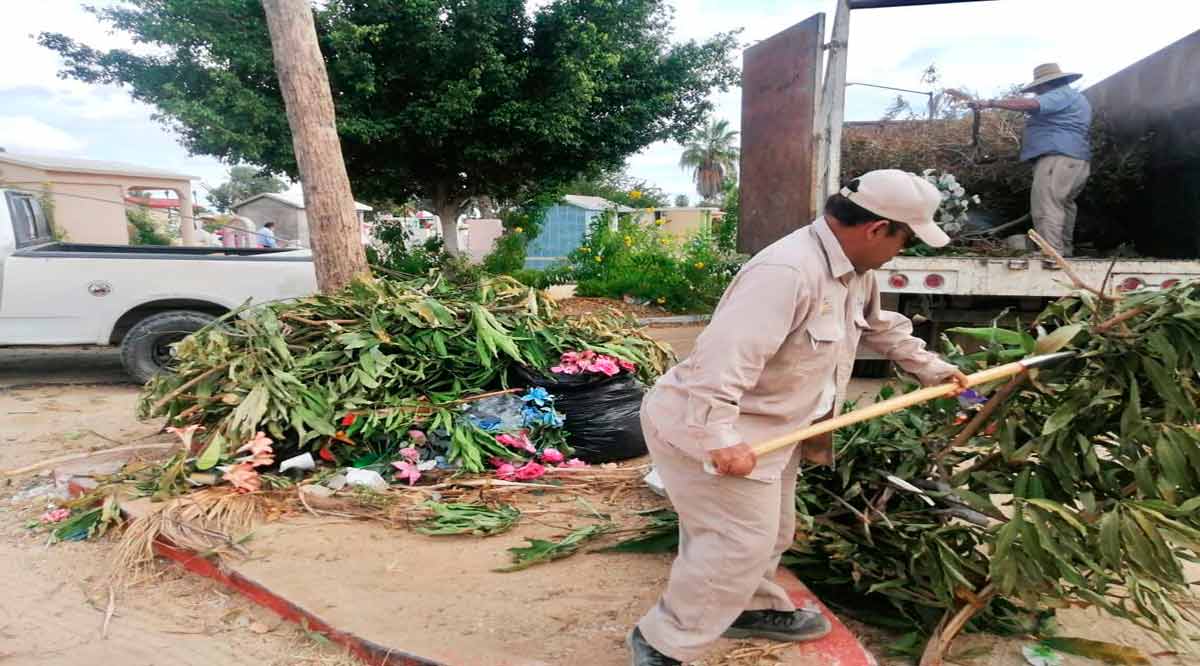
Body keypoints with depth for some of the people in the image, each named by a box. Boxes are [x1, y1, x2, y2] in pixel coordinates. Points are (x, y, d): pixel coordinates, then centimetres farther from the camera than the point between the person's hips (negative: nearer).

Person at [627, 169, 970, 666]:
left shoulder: (854, 270, 5)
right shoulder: (787, 272, -30)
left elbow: (883, 327, 26)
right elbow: (722, 358, -37)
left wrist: (931, 368, 32)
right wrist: (721, 439, -38)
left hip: (768, 426, 10)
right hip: (706, 424, -10)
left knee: (770, 532, 23)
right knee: (740, 542, -6)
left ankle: (756, 608, 47)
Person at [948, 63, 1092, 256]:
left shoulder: (1062, 94, -5)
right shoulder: (1074, 97, 29)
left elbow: (1030, 104, -20)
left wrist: (991, 103, -21)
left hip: (1058, 159, -11)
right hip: (1075, 161, 11)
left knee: (1046, 209, -17)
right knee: (1062, 207, 17)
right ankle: (1064, 253, 23)